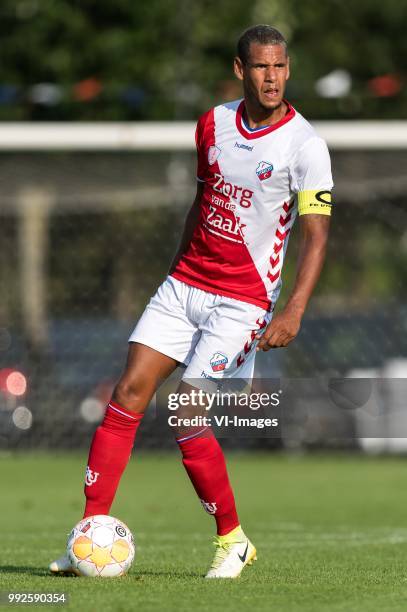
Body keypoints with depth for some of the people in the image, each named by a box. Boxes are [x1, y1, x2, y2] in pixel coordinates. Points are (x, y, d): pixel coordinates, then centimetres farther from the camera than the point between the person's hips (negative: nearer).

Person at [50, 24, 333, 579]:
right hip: (185, 283, 6)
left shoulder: (305, 145, -12)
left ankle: (233, 540, 7)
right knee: (129, 393, -5)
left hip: (244, 300, -5)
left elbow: (316, 234, -14)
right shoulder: (213, 123, 6)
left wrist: (293, 314, -24)